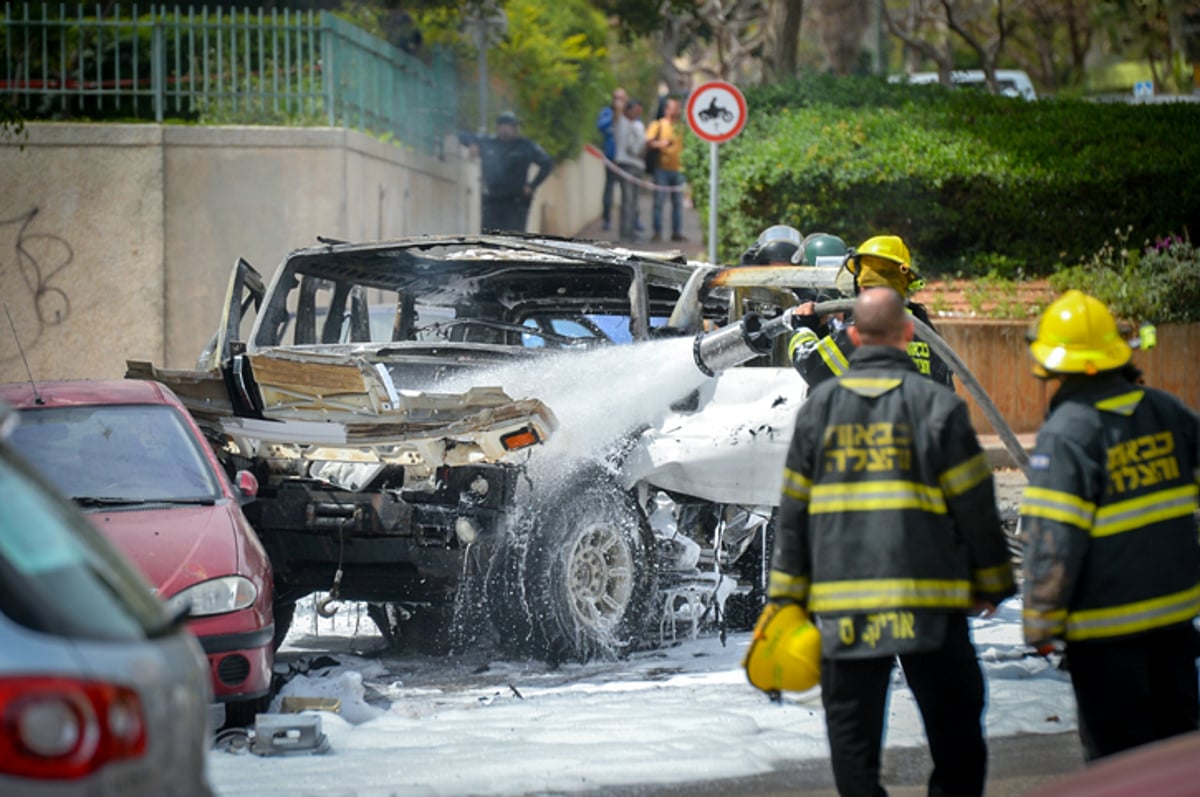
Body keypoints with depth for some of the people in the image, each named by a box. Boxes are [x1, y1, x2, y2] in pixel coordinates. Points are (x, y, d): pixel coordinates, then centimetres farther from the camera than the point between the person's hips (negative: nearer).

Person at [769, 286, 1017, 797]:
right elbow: (975, 505, -2)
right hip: (927, 598, -2)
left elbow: (793, 510, 8)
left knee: (852, 731, 7)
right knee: (954, 727, 6)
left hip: (842, 601, 2)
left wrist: (787, 597, 13)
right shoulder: (936, 404, -4)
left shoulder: (818, 407, 6)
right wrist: (991, 583, 10)